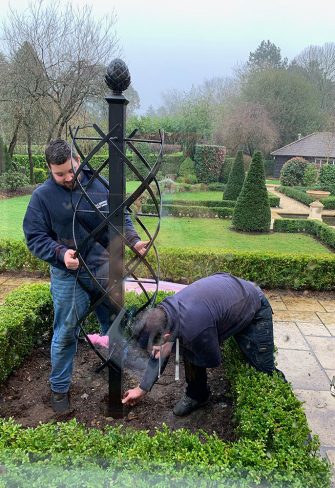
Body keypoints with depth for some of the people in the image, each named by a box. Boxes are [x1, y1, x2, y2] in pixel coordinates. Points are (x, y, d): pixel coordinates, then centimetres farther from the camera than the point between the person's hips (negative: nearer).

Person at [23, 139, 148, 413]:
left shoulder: (100, 185, -2)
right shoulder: (43, 195, -9)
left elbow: (122, 218, 7)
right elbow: (34, 237, -6)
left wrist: (134, 240, -10)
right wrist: (60, 253, -23)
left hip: (105, 270, 3)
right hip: (69, 277, -3)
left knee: (114, 325, 18)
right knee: (66, 334, 7)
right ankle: (60, 388, 29)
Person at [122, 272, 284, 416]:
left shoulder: (193, 329, -41)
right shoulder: (163, 311, -17)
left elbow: (213, 361, -18)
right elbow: (159, 354, 0)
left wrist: (171, 349, -21)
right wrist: (142, 389, 5)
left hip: (254, 309, -6)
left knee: (265, 370, -3)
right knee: (189, 348, -5)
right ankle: (196, 395, 16)